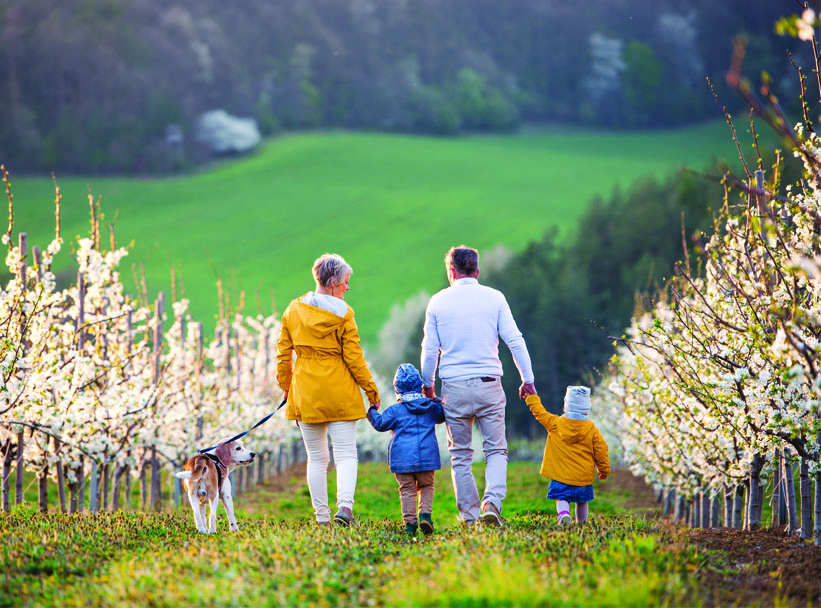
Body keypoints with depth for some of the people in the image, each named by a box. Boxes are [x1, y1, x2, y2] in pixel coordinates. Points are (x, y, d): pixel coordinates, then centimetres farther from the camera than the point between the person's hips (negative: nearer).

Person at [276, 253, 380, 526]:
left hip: (305, 393, 4)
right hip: (339, 391, -4)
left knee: (316, 458, 11)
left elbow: (283, 352, 9)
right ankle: (344, 505, -21)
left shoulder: (294, 309, 5)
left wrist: (285, 384, 22)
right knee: (346, 453, -1)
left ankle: (321, 515, 9)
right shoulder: (342, 313, -8)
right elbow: (353, 357, -7)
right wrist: (371, 389, 2)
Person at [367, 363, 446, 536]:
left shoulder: (395, 410, -4)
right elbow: (441, 416, 24)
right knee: (426, 486, 15)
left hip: (402, 457, -2)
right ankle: (425, 513, -6)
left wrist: (372, 411, 21)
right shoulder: (431, 406, 6)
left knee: (407, 489, 4)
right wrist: (437, 401, 39)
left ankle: (410, 523, -2)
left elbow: (380, 424, 3)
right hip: (427, 455, 2)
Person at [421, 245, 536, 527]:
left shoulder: (438, 301, 3)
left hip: (454, 387, 0)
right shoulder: (494, 298, 2)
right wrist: (527, 379, 7)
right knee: (496, 450, 7)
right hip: (489, 385, 0)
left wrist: (427, 385, 17)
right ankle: (491, 503, -15)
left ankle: (470, 516, 7)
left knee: (461, 456, 9)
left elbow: (429, 349, 5)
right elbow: (514, 340, -1)